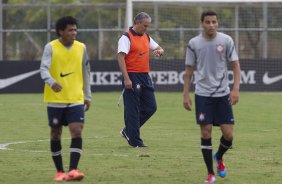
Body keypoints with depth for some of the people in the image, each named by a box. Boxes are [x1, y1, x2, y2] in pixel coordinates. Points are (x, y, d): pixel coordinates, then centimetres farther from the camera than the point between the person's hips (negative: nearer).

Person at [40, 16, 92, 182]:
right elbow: (44, 69, -18)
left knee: (77, 132, -13)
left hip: (76, 99, 2)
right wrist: (51, 82, -39)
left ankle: (73, 171, -17)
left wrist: (88, 96, 15)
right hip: (55, 100, -2)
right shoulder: (51, 47, -6)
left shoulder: (81, 48, 5)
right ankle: (60, 171, 19)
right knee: (56, 135, 6)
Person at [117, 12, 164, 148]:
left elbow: (159, 48, 25)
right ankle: (134, 141, 2)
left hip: (145, 76, 8)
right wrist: (126, 79, -22)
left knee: (150, 107, 7)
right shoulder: (126, 38, -8)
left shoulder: (146, 37, 15)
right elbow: (121, 57, -15)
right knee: (132, 110, -3)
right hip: (132, 77, -8)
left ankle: (127, 131, 20)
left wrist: (159, 51, -2)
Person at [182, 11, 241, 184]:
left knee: (228, 134, -2)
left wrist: (236, 89, -11)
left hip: (223, 94, 1)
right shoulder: (194, 43, -2)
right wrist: (186, 95, 1)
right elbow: (189, 70, 6)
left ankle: (219, 157, 31)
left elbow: (235, 65, 0)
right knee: (206, 133, -4)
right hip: (203, 95, -1)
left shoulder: (226, 40, -2)